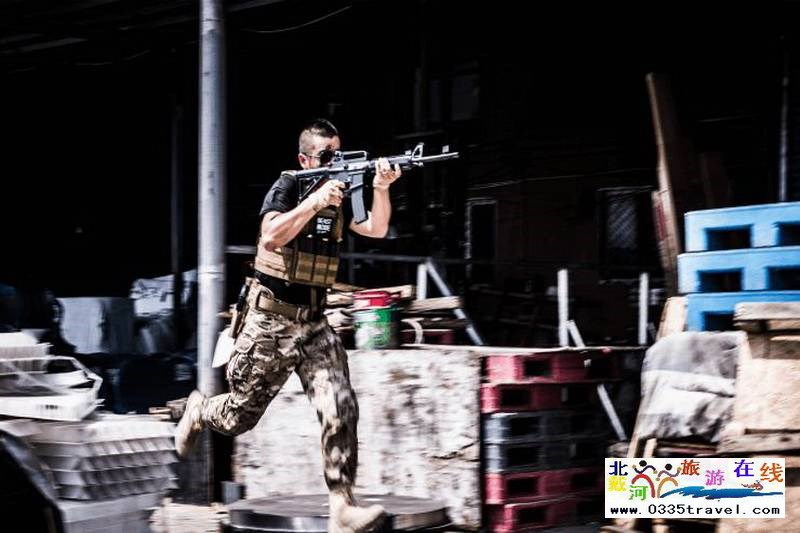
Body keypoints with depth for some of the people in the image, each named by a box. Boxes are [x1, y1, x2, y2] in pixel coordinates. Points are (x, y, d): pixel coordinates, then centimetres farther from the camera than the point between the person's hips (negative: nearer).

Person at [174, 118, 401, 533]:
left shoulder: (342, 193, 6)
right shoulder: (287, 187, -9)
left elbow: (376, 229, -8)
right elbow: (271, 237, -25)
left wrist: (380, 188, -24)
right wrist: (315, 201, -31)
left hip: (314, 324, 4)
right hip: (270, 321, -4)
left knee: (340, 410, -14)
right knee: (241, 415, 10)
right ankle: (198, 411, 46)